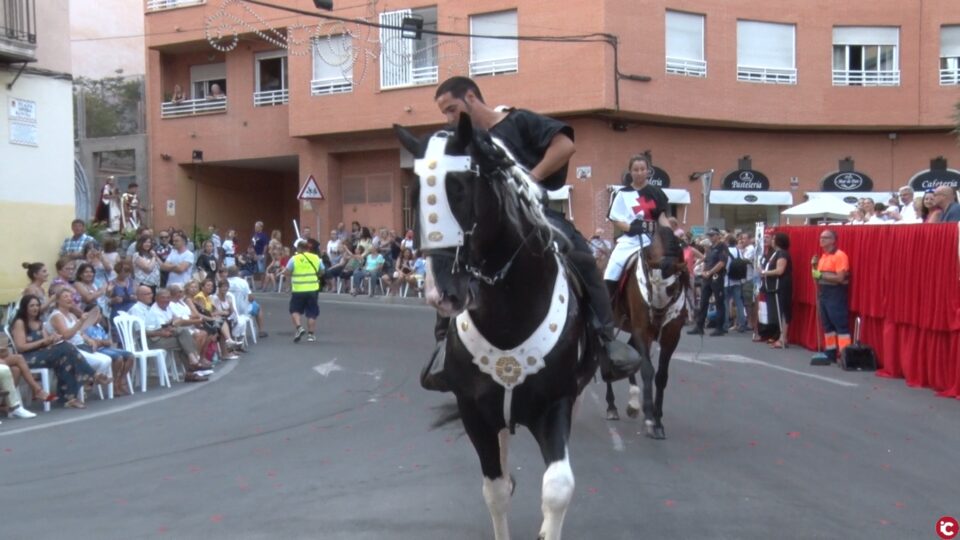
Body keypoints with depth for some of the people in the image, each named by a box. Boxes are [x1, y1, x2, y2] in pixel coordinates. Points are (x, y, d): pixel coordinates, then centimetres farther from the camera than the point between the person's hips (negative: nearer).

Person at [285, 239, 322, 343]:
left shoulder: (294, 259, -6)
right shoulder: (316, 258, 3)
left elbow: (287, 273, -6)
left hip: (298, 290, -2)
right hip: (313, 289, 2)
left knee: (295, 310, 12)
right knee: (311, 313, 9)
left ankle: (299, 327, -8)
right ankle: (311, 334, 9)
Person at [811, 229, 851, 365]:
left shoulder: (839, 256, -13)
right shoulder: (823, 256, 14)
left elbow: (840, 278, -20)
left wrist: (821, 275, -18)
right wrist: (814, 266, 3)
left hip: (836, 294, -9)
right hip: (823, 293, 9)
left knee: (840, 325, -8)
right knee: (827, 325, 12)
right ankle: (830, 353, 20)